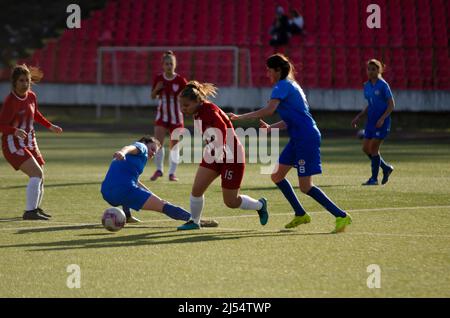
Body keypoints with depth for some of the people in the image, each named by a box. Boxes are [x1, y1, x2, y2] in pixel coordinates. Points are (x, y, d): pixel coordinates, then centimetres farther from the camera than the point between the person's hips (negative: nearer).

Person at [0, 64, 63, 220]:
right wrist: (15, 131, -42)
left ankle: (35, 208, 38)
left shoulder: (31, 96, 3)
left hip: (30, 143, 8)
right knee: (37, 174, -23)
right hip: (13, 144, -8)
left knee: (39, 177, 16)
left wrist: (50, 126, 23)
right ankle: (30, 212, -22)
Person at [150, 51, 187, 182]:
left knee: (174, 146, 4)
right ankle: (159, 169, 7)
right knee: (158, 142, -10)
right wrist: (156, 89, -12)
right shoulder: (158, 78, -1)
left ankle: (172, 172, 15)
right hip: (162, 115, 1)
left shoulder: (180, 80, -8)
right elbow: (153, 96, 9)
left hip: (176, 117, -1)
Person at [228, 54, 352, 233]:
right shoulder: (290, 85, 19)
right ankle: (300, 215, 17)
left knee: (305, 187, -8)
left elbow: (269, 110, -25)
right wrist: (270, 128, 12)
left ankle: (341, 216, -4)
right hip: (298, 138, 10)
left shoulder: (282, 86, -11)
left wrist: (240, 117, -20)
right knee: (277, 175, 11)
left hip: (306, 138, -10)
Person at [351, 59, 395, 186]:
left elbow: (391, 104, -11)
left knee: (373, 148, -8)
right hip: (371, 121, 8)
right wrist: (358, 117, 12)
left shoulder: (383, 85, -11)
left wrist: (382, 118, -22)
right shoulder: (367, 86, 10)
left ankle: (374, 179, 3)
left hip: (382, 122, -8)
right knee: (366, 148, 5)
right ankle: (386, 168, 24)